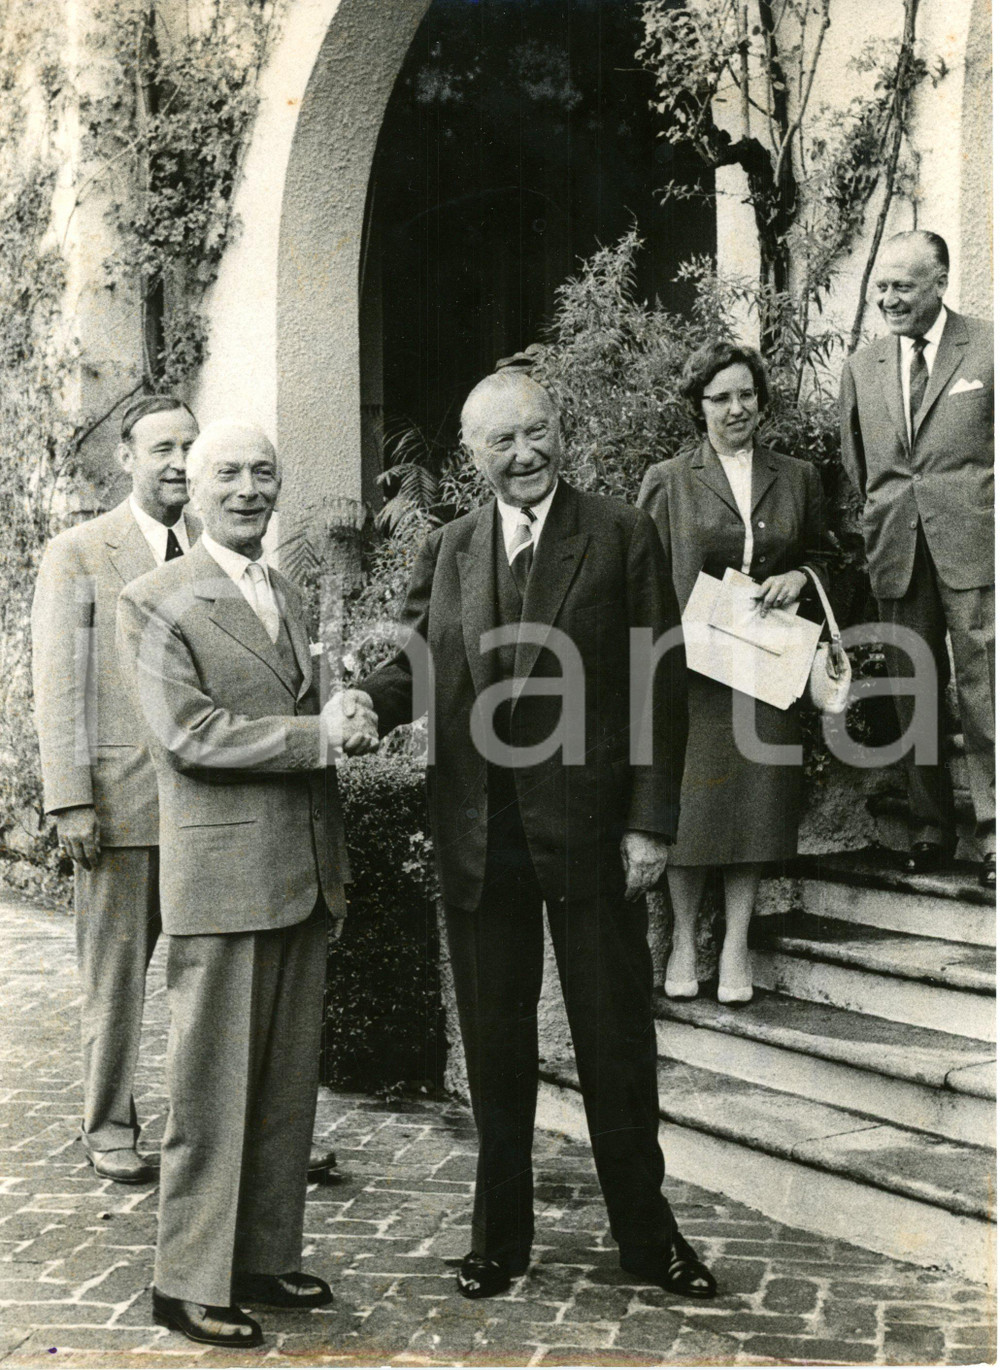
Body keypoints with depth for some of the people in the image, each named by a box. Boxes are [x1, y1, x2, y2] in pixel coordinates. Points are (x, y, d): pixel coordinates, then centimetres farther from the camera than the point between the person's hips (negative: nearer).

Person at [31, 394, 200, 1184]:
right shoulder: (77, 555, 1)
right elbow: (57, 685, -3)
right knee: (116, 973, 7)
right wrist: (70, 802, -10)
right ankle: (110, 1130, 19)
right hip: (121, 799, -3)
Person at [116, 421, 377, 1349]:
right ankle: (191, 1283, 11)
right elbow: (188, 734, -16)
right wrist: (319, 734, -16)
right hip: (221, 880, -7)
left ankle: (267, 1257, 25)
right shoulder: (156, 603, -6)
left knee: (288, 1087, 13)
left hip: (303, 875, 7)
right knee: (210, 1091, 0)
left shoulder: (287, 599, 17)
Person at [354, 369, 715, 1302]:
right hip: (478, 833, 3)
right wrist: (364, 704, -16)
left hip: (590, 829, -3)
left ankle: (645, 1234, 24)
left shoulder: (622, 537, -1)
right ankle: (499, 1235, 27)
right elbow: (415, 666, 7)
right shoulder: (445, 551, 9)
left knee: (616, 1040, 7)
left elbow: (661, 686, -4)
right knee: (494, 1044, 13)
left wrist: (650, 823, -9)